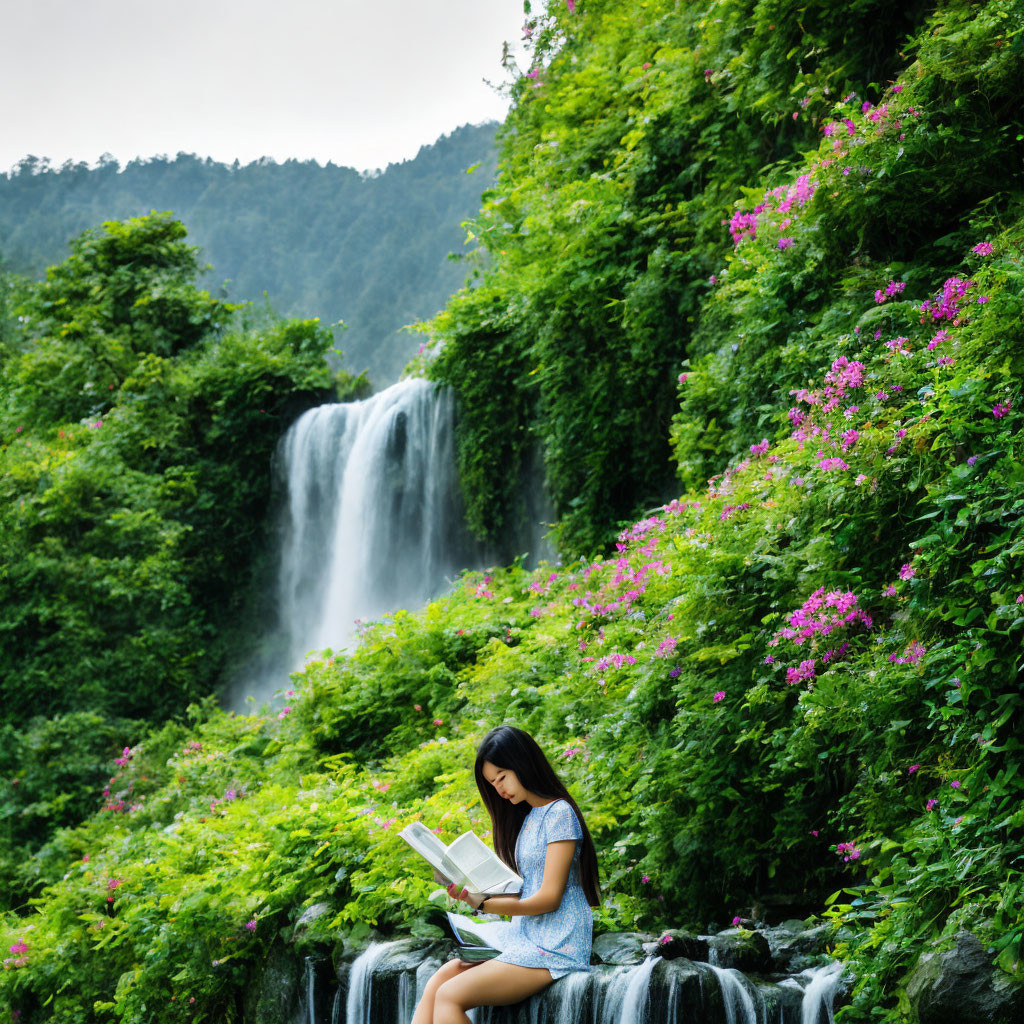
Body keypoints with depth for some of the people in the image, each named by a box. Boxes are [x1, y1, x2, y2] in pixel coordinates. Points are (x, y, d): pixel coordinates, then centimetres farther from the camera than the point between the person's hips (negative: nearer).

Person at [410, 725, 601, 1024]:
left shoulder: (559, 813, -8)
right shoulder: (526, 817, 19)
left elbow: (549, 898, -14)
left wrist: (484, 904, -21)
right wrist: (475, 894, -1)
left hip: (553, 951, -8)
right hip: (522, 940, 8)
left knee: (449, 996, -22)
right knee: (436, 984, -11)